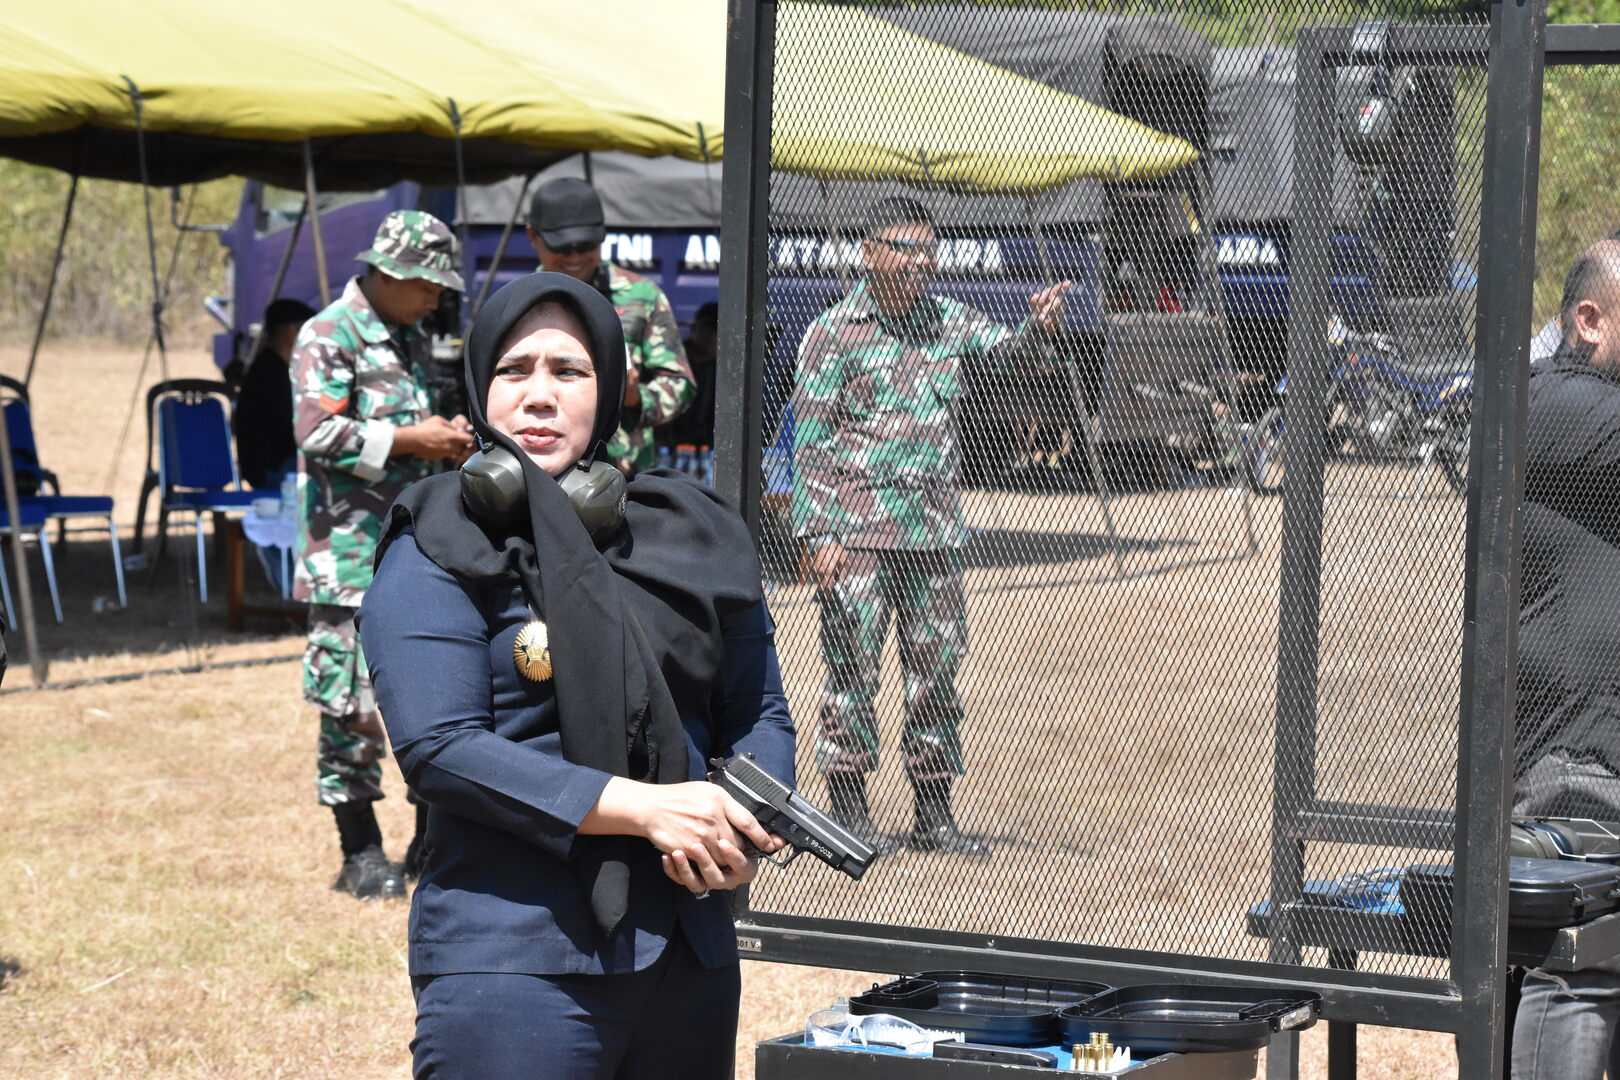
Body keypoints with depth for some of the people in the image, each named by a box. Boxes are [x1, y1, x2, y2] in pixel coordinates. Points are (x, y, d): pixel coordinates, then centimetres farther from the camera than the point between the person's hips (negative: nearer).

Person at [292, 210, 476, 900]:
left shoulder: (409, 339, 17)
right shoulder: (328, 335, -8)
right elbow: (317, 431, -18)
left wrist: (446, 437, 7)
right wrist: (411, 440, -17)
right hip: (353, 552, -8)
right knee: (355, 700, -5)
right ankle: (361, 854, 2)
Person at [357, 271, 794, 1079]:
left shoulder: (692, 539, 12)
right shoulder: (438, 554, -3)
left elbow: (756, 710, 15)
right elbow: (438, 749, -14)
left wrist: (749, 821, -8)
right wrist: (642, 808, -19)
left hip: (689, 951, 5)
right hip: (512, 961, -5)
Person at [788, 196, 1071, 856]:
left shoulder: (949, 323, 12)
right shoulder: (834, 333, -3)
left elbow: (1012, 354, 5)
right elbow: (810, 439, -5)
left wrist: (1040, 325, -19)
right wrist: (817, 534, -12)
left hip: (935, 530, 5)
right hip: (858, 533, -5)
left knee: (937, 669, 8)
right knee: (853, 665, -3)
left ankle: (934, 815, 15)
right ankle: (847, 809, 5)